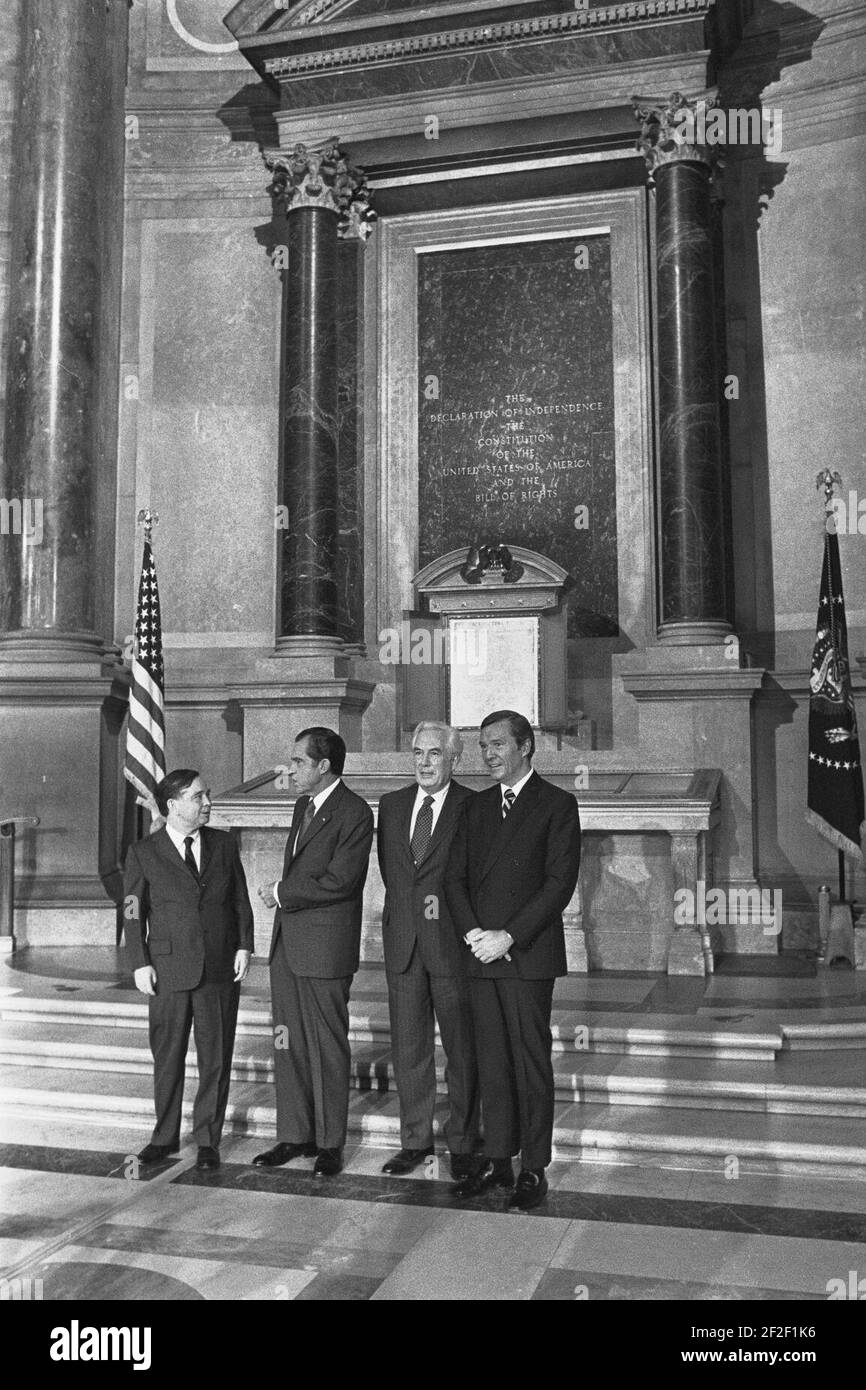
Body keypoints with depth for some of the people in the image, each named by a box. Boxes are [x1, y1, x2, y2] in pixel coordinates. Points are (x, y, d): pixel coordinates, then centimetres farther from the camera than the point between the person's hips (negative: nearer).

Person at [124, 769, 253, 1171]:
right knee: (167, 1057, 9)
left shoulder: (223, 844, 6)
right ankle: (165, 1136, 26)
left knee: (215, 1058, 6)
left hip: (220, 970, 2)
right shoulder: (143, 854, -1)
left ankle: (208, 1139, 20)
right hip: (169, 969, -1)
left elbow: (241, 901, 9)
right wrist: (140, 963, -6)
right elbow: (133, 913, 1)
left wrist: (244, 946, 0)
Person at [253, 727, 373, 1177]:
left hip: (324, 946, -8)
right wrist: (281, 896, 2)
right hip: (287, 943, 8)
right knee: (288, 1043, 13)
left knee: (327, 1046, 4)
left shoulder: (354, 813, -13)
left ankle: (329, 1143, 17)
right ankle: (293, 1135, 25)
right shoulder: (303, 805, 15)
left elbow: (338, 881, -20)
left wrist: (281, 895, -11)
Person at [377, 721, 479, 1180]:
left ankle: (463, 1145, 18)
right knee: (407, 1048, 11)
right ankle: (415, 1140, 24)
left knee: (461, 1048, 6)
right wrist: (416, 903, 5)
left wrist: (444, 902, -7)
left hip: (452, 941, -4)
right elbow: (389, 871, 14)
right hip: (403, 941, 4)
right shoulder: (391, 804, 10)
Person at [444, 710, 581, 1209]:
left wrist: (508, 937, -14)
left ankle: (534, 1169, 11)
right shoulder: (477, 807, 15)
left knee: (531, 1062, 1)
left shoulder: (557, 804, -2)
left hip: (529, 956, -5)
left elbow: (561, 881, -9)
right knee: (492, 1062, 10)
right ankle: (497, 1160, 20)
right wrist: (473, 933, -5)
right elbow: (455, 876, 11)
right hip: (482, 955, 5)